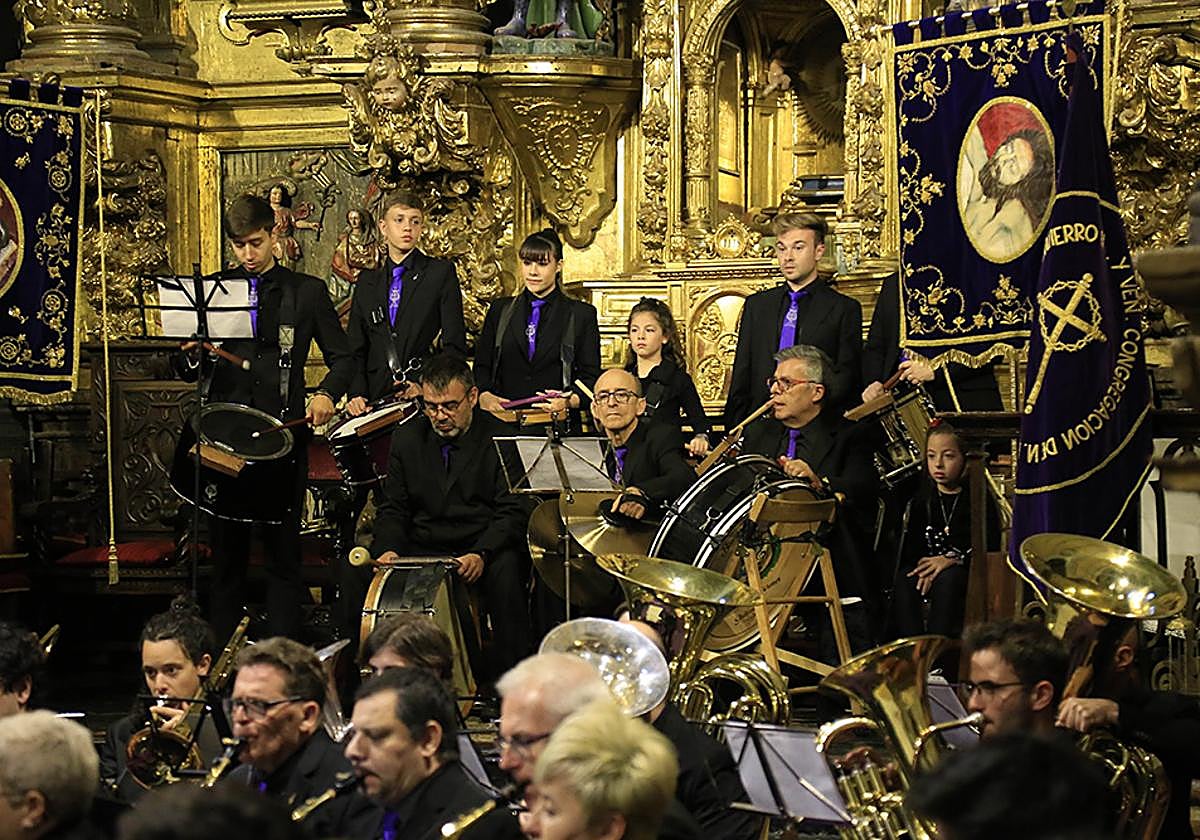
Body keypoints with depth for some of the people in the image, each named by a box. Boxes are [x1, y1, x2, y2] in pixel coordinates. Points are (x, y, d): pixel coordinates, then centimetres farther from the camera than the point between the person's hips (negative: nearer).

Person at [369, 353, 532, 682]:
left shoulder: (500, 439, -1)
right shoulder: (407, 439, 12)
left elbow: (512, 513, -7)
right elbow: (393, 510, 13)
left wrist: (481, 555, -25)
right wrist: (388, 550, -9)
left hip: (488, 547, -3)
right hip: (424, 551, 3)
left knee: (506, 573, -36)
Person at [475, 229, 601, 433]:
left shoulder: (581, 315, 10)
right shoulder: (500, 310, 18)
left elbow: (591, 378, 6)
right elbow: (481, 366, 16)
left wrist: (569, 401, -14)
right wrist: (484, 395, -5)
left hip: (556, 425, -1)